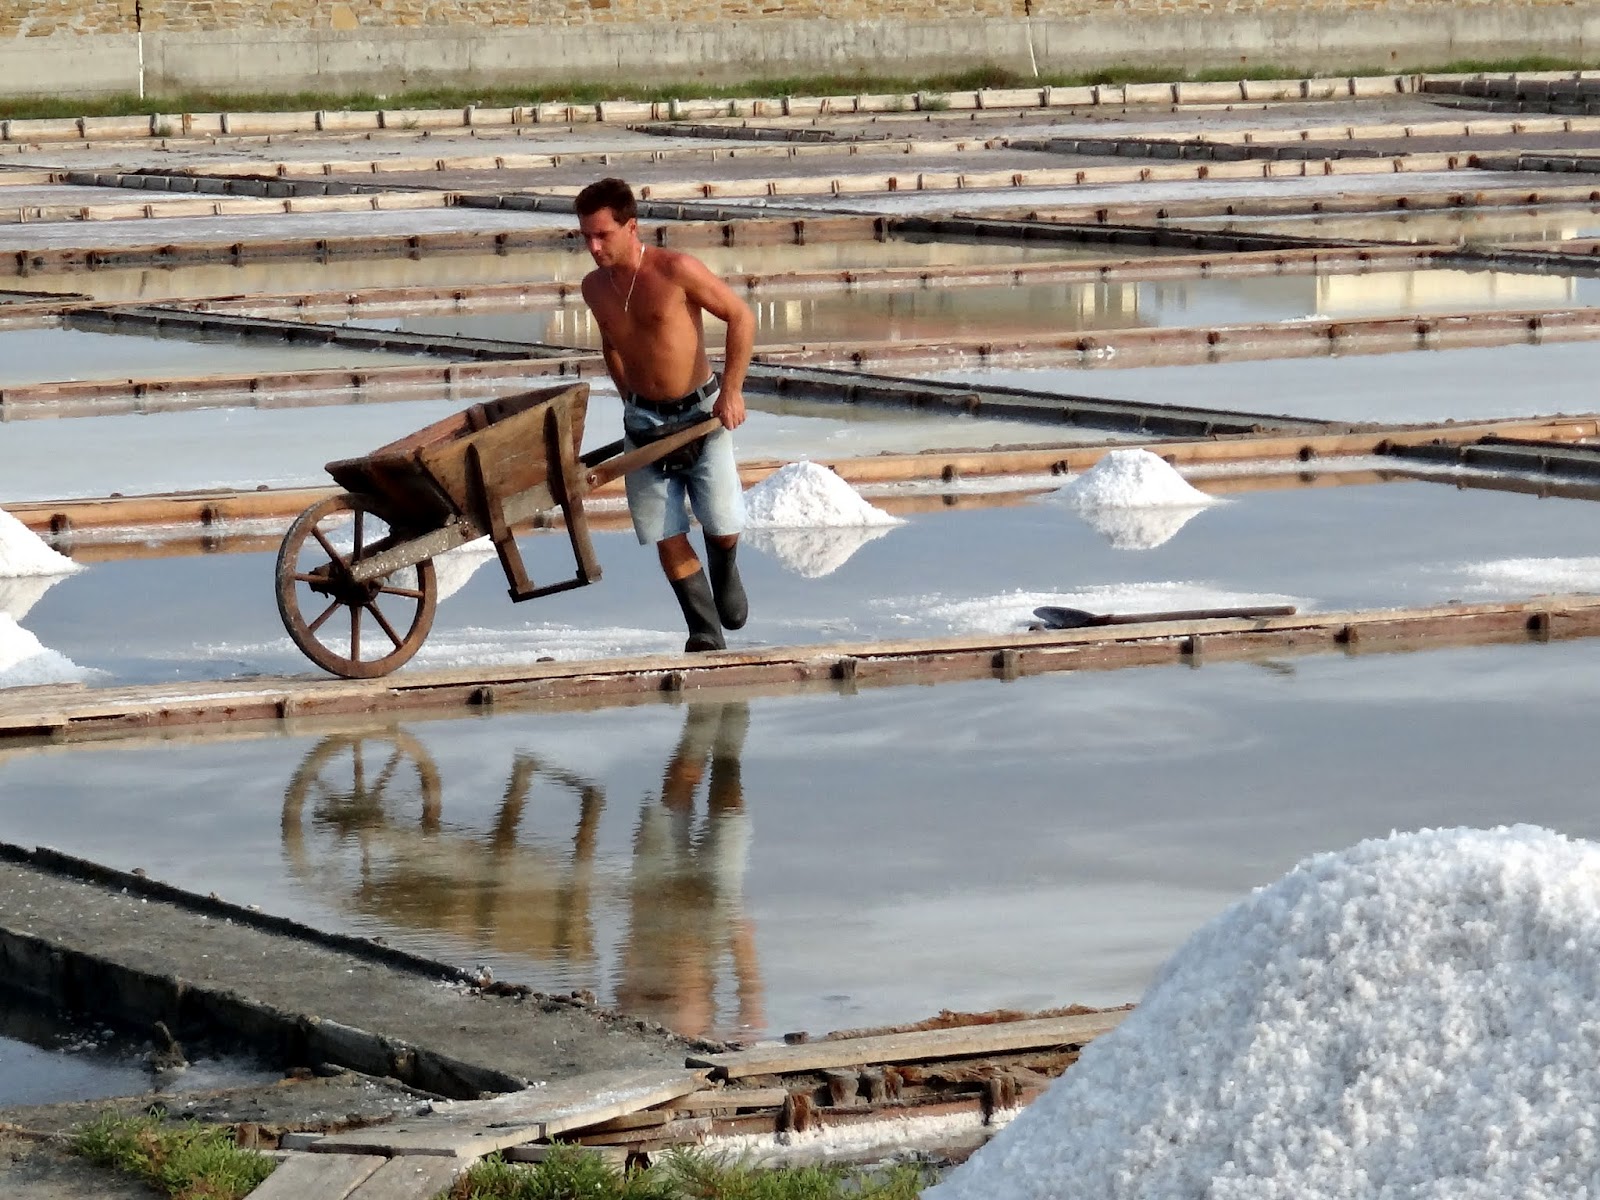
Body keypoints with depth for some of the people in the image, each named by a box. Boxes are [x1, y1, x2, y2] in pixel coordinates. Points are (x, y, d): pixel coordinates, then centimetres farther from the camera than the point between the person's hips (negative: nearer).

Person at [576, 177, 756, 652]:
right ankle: (706, 635, 9)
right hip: (644, 423, 4)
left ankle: (726, 575, 33)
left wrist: (731, 391, -13)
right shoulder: (594, 287, -1)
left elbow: (741, 317, -11)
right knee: (667, 538, -1)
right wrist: (631, 400, 13)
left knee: (723, 527, -2)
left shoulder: (676, 270, -18)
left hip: (701, 415, -4)